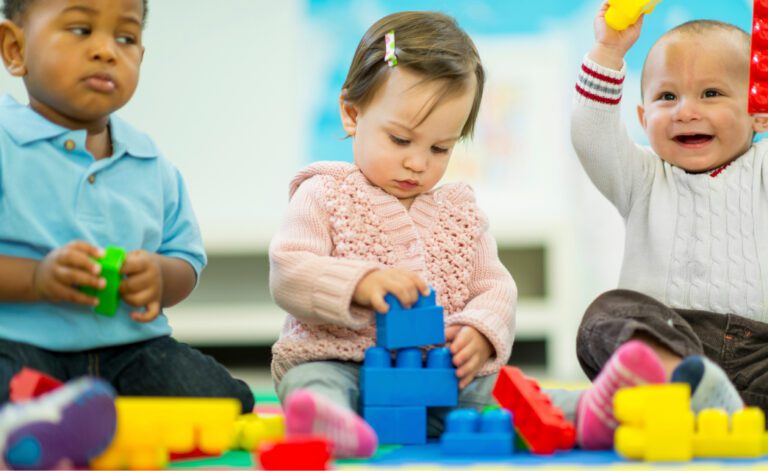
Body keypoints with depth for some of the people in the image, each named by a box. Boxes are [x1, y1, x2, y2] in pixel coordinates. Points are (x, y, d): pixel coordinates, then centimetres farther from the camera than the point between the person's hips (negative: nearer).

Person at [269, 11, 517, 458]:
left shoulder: (462, 211, 19)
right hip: (340, 359, -9)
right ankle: (330, 422, -67)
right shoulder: (325, 196, 4)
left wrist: (480, 333, -10)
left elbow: (494, 287, 15)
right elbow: (287, 274, -8)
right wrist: (360, 283, -27)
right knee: (313, 381, -40)